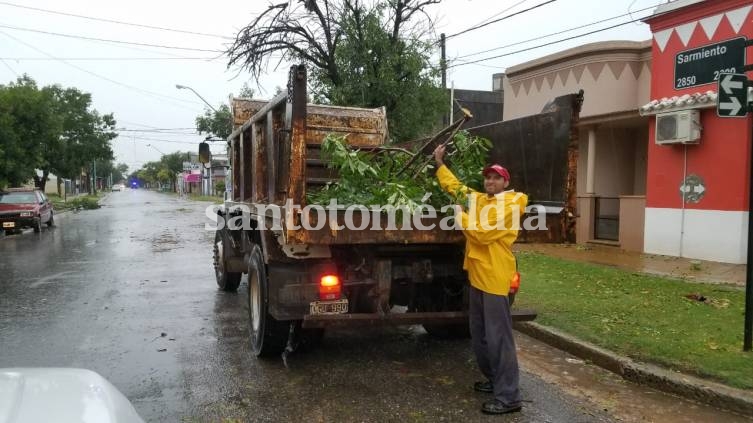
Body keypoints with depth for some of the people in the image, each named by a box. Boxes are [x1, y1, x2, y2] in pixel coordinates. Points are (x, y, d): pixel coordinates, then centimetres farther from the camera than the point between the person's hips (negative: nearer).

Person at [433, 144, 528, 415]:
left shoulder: (509, 205, -11)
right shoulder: (479, 199, 14)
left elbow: (483, 234, -19)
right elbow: (454, 186, 26)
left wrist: (460, 215, -9)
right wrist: (440, 163, 21)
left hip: (494, 277, -9)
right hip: (478, 275, 9)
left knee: (499, 337, -7)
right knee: (479, 335, 17)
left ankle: (509, 397, -2)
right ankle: (495, 380, 32)